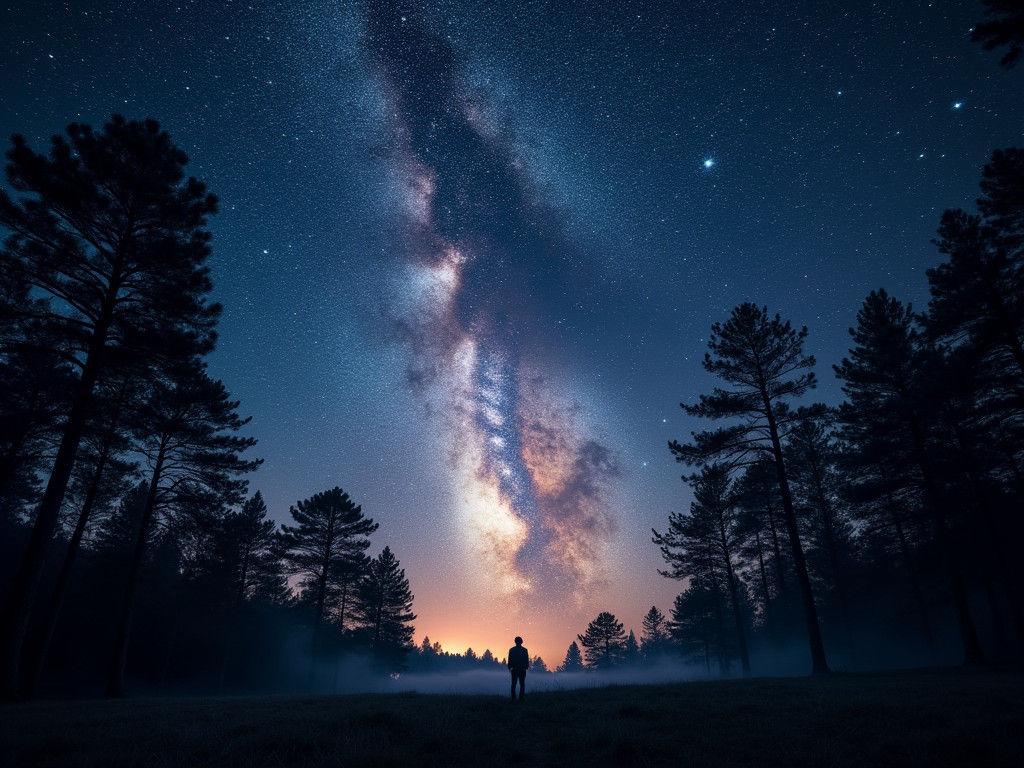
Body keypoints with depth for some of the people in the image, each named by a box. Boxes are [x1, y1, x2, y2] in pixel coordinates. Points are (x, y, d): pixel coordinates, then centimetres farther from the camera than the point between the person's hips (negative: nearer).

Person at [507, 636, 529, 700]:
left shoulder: (511, 649, 0)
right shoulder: (525, 650, -2)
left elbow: (509, 659, 0)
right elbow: (527, 660, 0)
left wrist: (509, 667, 9)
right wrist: (526, 667, 13)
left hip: (514, 669, 1)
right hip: (522, 669, -1)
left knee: (513, 684, 10)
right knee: (522, 685, 6)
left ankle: (513, 698, 5)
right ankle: (521, 698, -3)